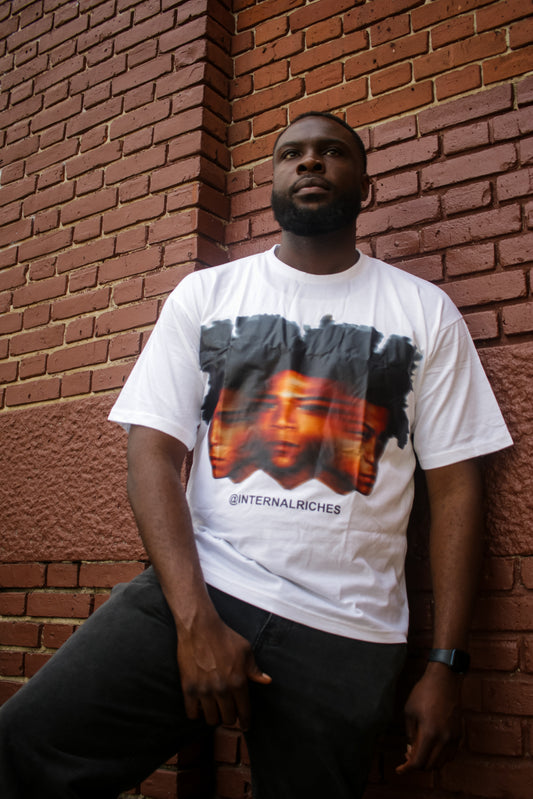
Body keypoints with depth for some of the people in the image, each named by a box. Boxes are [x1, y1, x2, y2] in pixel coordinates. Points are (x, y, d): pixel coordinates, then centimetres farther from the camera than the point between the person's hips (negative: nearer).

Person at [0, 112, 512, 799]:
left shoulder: (426, 312, 8)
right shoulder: (204, 294, 9)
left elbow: (454, 487, 4)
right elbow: (153, 452, 0)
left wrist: (446, 667, -2)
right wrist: (195, 619, -12)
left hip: (345, 636, 1)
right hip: (195, 593, 0)